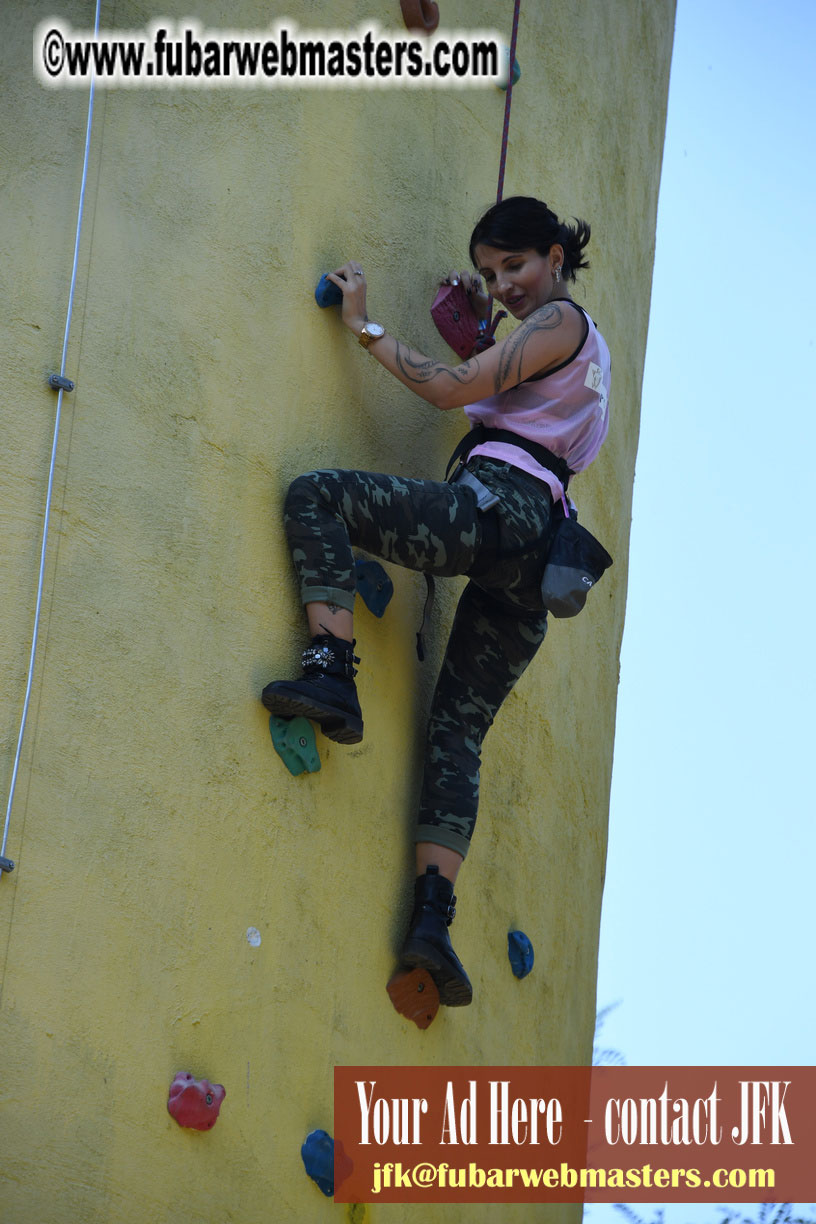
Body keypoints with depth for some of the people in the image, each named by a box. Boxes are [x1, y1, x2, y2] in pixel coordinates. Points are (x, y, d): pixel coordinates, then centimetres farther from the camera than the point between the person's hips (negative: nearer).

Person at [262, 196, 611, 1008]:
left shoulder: (557, 320, 3)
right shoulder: (585, 342, 31)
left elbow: (450, 391, -5)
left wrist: (364, 326, 2)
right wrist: (479, 325, 31)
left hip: (492, 508, -9)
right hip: (534, 552, 9)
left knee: (314, 494, -10)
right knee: (458, 731, 2)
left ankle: (332, 672, -24)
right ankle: (433, 917, -9)